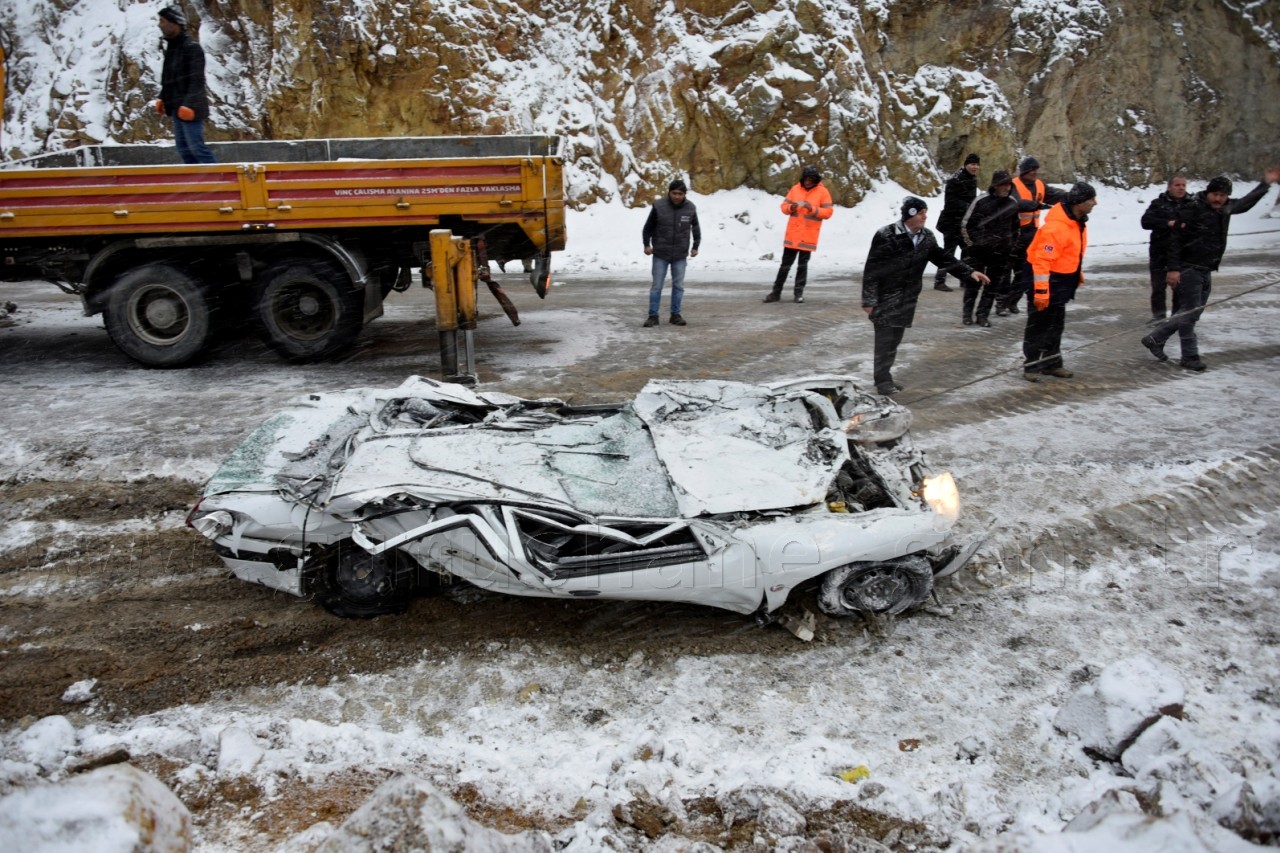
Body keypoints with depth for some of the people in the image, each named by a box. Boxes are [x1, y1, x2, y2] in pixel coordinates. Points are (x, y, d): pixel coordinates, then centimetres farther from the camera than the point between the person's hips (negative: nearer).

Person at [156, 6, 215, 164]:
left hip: (189, 108, -9)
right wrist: (163, 98, 18)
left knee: (196, 147, -11)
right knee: (183, 148, 9)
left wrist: (189, 104, -24)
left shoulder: (191, 47, -13)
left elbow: (196, 80, -19)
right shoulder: (171, 47, 16)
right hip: (177, 107, 9)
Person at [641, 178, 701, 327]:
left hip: (680, 255, 2)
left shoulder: (690, 208, -5)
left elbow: (696, 228, 9)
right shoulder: (659, 206, -11)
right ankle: (653, 316, 8)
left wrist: (695, 246, 8)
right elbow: (648, 226, 0)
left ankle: (675, 314, 19)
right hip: (660, 254, -2)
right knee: (657, 285, 1)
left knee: (678, 285, 8)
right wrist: (647, 244, -2)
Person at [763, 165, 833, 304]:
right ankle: (776, 292, 11)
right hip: (792, 234, 2)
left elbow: (828, 212, -7)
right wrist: (791, 207, -14)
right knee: (785, 263, 6)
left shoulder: (822, 192, -3)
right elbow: (784, 206, 9)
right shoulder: (795, 189, 6)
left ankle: (799, 292, 12)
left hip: (808, 236, -2)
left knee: (803, 264, 4)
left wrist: (812, 208, -21)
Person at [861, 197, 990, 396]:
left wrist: (969, 272, 8)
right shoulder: (886, 236, -16)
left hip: (908, 299, 6)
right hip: (885, 298, -6)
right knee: (885, 340, -5)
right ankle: (882, 380, 4)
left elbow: (942, 258, 15)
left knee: (895, 340, 10)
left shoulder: (927, 237, 5)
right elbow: (871, 270, -14)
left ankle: (884, 377, 20)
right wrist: (869, 300, -15)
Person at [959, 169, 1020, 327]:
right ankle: (967, 313, 17)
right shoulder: (981, 202, -11)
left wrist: (1012, 246, 14)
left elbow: (1015, 228, 17)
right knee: (973, 283, 4)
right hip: (977, 251, -4)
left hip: (1000, 254, 4)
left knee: (993, 286, 6)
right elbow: (965, 225, -5)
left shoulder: (1013, 204, 3)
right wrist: (972, 244, -4)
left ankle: (983, 315, 15)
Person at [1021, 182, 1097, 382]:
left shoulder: (1077, 221, 4)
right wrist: (1040, 291, -29)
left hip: (1062, 283, 9)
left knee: (1056, 324, 16)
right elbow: (1042, 260, -28)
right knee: (1038, 325, 0)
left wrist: (1079, 275, 23)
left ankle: (1051, 363, 25)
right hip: (1046, 281, -9)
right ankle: (1031, 366, 9)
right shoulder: (1055, 227, -27)